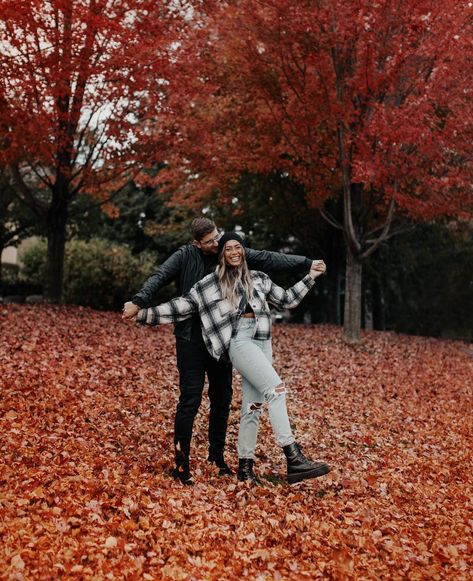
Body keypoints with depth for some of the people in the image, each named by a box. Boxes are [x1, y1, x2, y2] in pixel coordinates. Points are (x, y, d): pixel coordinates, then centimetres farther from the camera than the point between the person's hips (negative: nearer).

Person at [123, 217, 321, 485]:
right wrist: (139, 302, -28)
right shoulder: (185, 256, -6)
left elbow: (269, 259, 9)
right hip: (191, 339, -4)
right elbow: (160, 278, -12)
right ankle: (182, 463, -1)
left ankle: (217, 454, 27)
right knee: (191, 399, -8)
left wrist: (307, 263, 12)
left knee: (223, 398, 11)